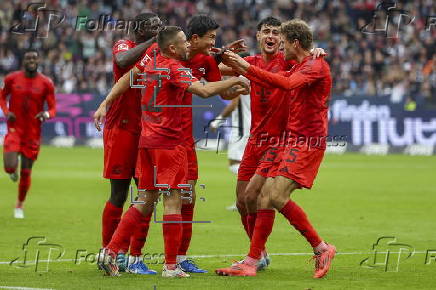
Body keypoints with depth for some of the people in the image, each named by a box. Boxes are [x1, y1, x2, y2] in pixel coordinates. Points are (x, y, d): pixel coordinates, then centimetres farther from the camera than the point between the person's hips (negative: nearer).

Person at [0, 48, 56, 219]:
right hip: (14, 129, -1)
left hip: (33, 133, 1)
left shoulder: (46, 83, -3)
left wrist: (46, 114, -23)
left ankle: (20, 206, 30)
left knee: (26, 172, 7)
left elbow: (53, 108, 0)